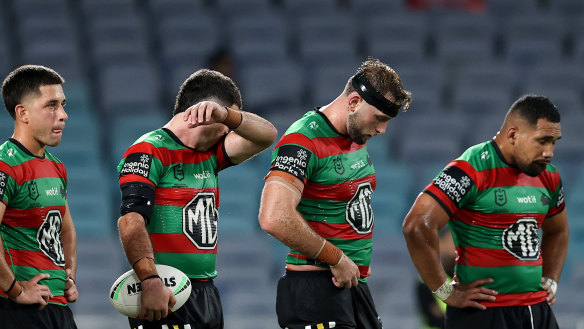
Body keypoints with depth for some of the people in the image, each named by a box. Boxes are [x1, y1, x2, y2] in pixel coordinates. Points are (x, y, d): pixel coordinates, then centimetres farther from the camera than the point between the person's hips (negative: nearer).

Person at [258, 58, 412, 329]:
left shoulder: (357, 138, 14)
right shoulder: (304, 142, -16)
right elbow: (274, 219, -28)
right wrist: (337, 259, -19)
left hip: (355, 285, 9)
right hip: (316, 291, -9)